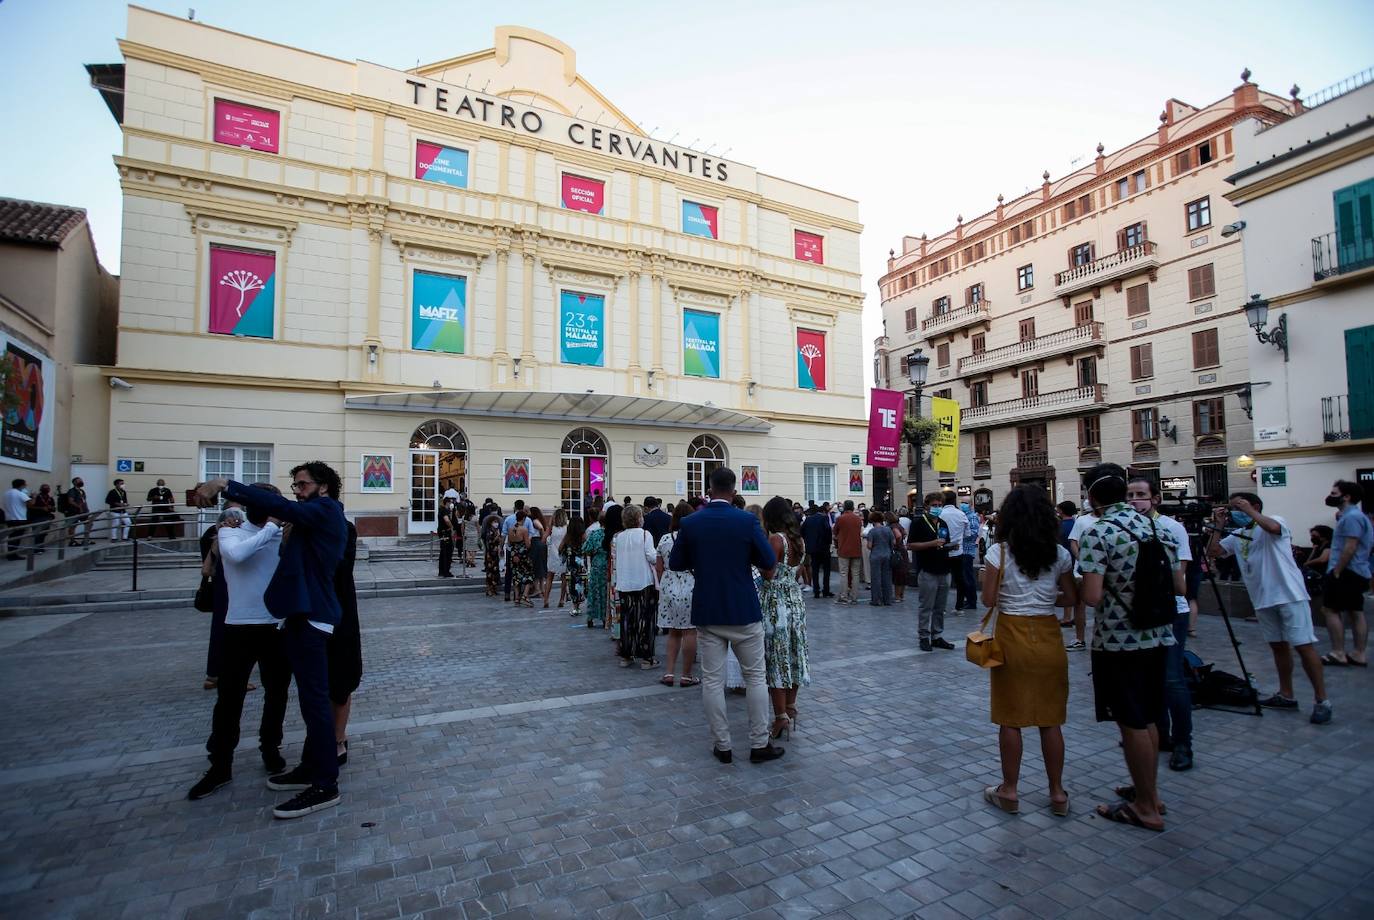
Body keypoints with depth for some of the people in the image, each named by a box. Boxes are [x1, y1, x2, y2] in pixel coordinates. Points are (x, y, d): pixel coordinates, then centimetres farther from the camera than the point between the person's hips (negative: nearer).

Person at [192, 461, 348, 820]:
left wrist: (225, 485, -27)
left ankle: (325, 786, -1)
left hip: (311, 615, -10)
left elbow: (280, 507, -24)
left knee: (315, 698, -7)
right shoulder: (314, 518, 21)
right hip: (303, 614, 10)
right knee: (310, 696, 16)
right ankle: (312, 767, 28)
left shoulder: (326, 510, -9)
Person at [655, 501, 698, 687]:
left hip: (669, 588, 4)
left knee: (673, 632, 16)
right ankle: (686, 676, 11)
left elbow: (659, 568, 7)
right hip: (689, 588, -4)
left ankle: (669, 673, 13)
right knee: (689, 632, 5)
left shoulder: (664, 539, 4)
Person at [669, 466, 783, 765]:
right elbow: (769, 564, -9)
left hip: (707, 613, 2)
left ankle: (722, 746, 17)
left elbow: (675, 564, 4)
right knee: (755, 677, 12)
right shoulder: (747, 520, -10)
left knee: (712, 680, 9)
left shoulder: (689, 522, -4)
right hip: (744, 611, -1)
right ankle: (759, 744, 18)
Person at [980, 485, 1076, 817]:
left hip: (1011, 636, -3)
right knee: (1050, 720, 14)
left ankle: (1009, 791, 18)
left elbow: (988, 599, -11)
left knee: (1010, 719, 8)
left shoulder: (998, 552, -10)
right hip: (1048, 637, 3)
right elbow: (1070, 597, 3)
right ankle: (1057, 793, 24)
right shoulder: (1059, 554, -1)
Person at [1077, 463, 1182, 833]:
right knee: (1147, 719, 20)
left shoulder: (1097, 533, -17)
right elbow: (1179, 587, 10)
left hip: (1118, 640, -7)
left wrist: (1080, 588, -2)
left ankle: (1145, 807, 19)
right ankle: (1149, 791, 34)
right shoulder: (1156, 527, 5)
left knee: (1132, 723, 6)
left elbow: (1092, 597, -23)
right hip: (1157, 636, 7)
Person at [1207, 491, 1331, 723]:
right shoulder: (1236, 535, 13)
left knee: (1304, 646, -6)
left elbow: (1273, 527, -28)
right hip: (1263, 599, 7)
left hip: (1290, 595, -7)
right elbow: (1213, 552, 5)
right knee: (1278, 646, 14)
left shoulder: (1275, 520, -4)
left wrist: (1249, 511, -21)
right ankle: (1286, 695, 23)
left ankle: (1322, 701, 3)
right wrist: (1219, 526, 1)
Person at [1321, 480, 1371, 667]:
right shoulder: (1351, 515, 18)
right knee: (1355, 612, 10)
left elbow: (1350, 548, -21)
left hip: (1346, 573, -10)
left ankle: (1338, 654, -5)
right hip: (1358, 573, 10)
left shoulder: (1351, 517, -15)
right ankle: (1360, 654, 13)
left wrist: (1336, 572, -19)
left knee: (1330, 609, -7)